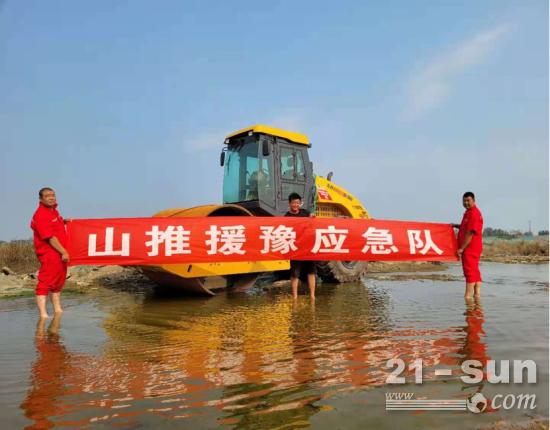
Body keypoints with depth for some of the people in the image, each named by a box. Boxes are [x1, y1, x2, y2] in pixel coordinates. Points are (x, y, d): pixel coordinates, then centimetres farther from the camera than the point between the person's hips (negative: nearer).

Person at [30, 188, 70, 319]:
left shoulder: (53, 210, 11)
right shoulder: (41, 215, -18)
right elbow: (50, 237, -22)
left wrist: (63, 221, 19)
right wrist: (64, 252, -21)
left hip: (59, 253, 10)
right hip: (49, 253, -10)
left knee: (58, 282, 19)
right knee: (45, 283, -11)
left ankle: (58, 310, 32)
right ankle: (43, 314, -12)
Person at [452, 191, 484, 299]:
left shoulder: (474, 214, -16)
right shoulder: (468, 212, 17)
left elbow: (470, 232, -21)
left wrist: (461, 248, -19)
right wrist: (456, 226, 11)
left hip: (471, 248, -10)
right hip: (469, 248, 11)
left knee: (470, 271, -8)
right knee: (474, 271, 13)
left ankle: (468, 296, -5)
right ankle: (477, 294, 20)